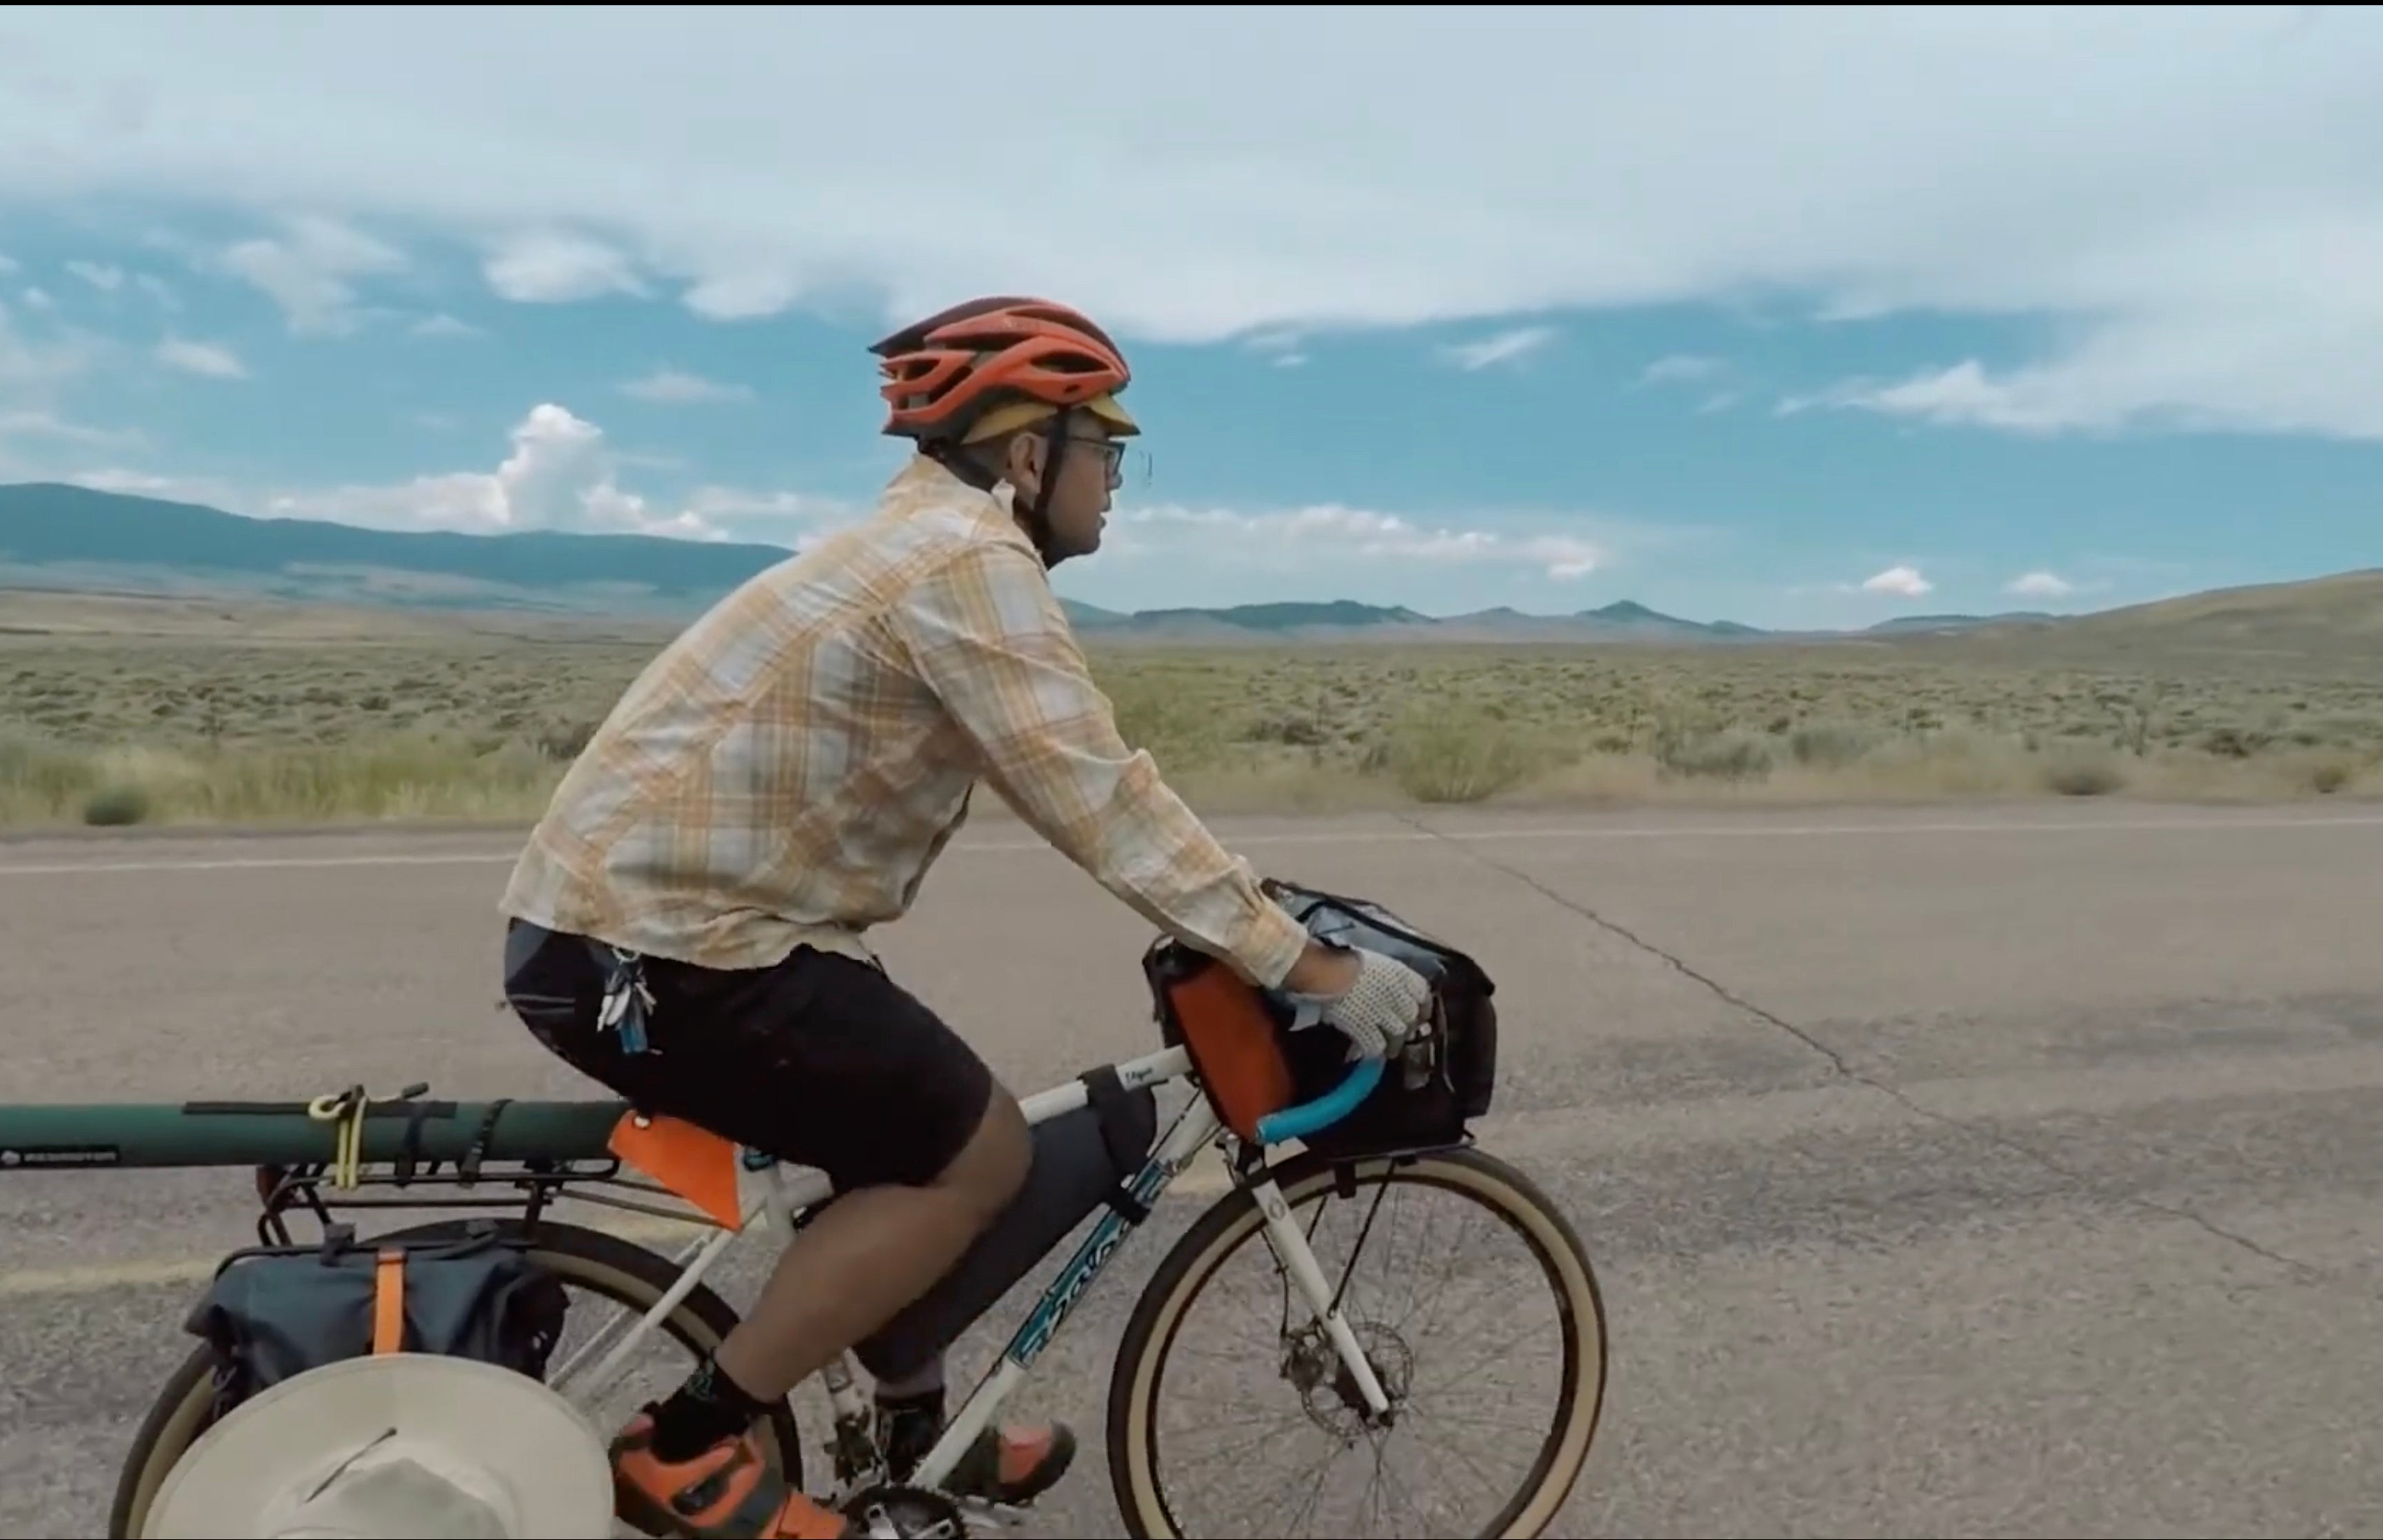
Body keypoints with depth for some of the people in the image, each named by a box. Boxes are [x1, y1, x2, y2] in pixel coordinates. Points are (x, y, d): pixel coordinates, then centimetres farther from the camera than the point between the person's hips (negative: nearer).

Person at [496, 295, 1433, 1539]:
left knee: (915, 1139, 19)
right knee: (978, 1154, -4)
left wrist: (1255, 924, 20)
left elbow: (1081, 792, 20)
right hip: (661, 943, -10)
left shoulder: (921, 545, 18)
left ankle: (913, 1435, 34)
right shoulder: (971, 559, -15)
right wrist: (1310, 965, -16)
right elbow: (1106, 807, -21)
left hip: (619, 910, 10)